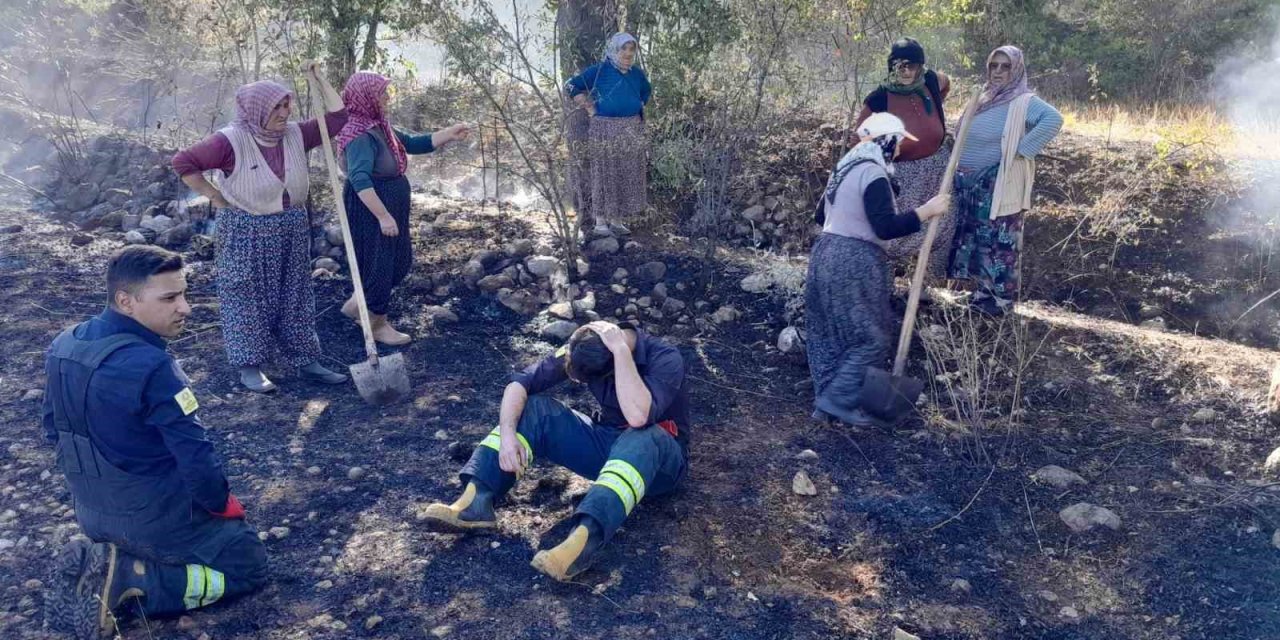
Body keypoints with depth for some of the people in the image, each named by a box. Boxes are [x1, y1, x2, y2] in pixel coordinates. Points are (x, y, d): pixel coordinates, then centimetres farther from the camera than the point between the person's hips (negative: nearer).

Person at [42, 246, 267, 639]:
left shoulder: (64, 346, -4)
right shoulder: (152, 367, -30)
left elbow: (55, 430, 10)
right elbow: (196, 459, -25)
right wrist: (222, 504, -6)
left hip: (91, 512, 8)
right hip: (155, 516, -8)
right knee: (249, 566, 9)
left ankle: (96, 564, 9)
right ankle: (127, 581, -7)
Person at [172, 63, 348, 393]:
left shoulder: (296, 135, -1)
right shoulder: (231, 141, -16)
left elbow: (337, 117, 1)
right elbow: (183, 162, -11)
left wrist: (319, 79, -4)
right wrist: (215, 196, -9)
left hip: (293, 232, 5)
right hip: (247, 235, -5)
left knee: (295, 298, 11)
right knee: (248, 299, 5)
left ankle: (307, 362, 20)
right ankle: (250, 367, 15)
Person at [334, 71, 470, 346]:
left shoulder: (380, 127, 8)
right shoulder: (361, 136, -23)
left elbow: (414, 143, 14)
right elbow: (359, 179, -34)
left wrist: (449, 135, 3)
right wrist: (383, 216, -35)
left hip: (391, 209, 10)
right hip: (370, 213, -10)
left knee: (400, 261, 19)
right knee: (378, 264, 4)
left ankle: (357, 303, 35)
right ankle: (378, 325, 22)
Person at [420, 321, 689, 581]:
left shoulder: (666, 359, -25)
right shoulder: (583, 349, -11)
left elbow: (638, 416, -41)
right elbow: (521, 383, -13)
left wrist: (621, 349, -39)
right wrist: (507, 434, -28)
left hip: (658, 457, -5)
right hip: (609, 443, 5)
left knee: (642, 439, -41)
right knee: (532, 408, -14)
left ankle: (581, 540, -57)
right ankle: (476, 501, -29)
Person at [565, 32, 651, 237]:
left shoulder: (637, 74, 11)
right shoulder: (598, 71, -4)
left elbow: (647, 92, 32)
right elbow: (571, 86, -2)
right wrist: (590, 108, -5)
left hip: (632, 132, 6)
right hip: (604, 131, -5)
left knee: (627, 177, 6)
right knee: (603, 175, -2)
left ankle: (617, 220, 16)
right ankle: (600, 221, 4)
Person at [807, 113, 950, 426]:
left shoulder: (846, 167, 15)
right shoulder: (873, 174, -15)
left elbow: (822, 215, 25)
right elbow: (886, 227, -21)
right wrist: (926, 210, -16)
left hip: (826, 253, 10)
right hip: (855, 263, -10)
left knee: (831, 334, 15)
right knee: (873, 338, 0)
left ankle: (826, 399, 20)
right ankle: (839, 401, -1)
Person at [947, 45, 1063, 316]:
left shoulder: (1023, 101, -13)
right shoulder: (984, 98, 11)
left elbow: (1054, 119, -29)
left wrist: (1022, 150, -25)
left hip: (999, 185, -8)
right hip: (971, 184, 8)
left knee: (998, 239, -2)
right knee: (976, 236, 14)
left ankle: (1002, 297, 9)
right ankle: (984, 290, 27)